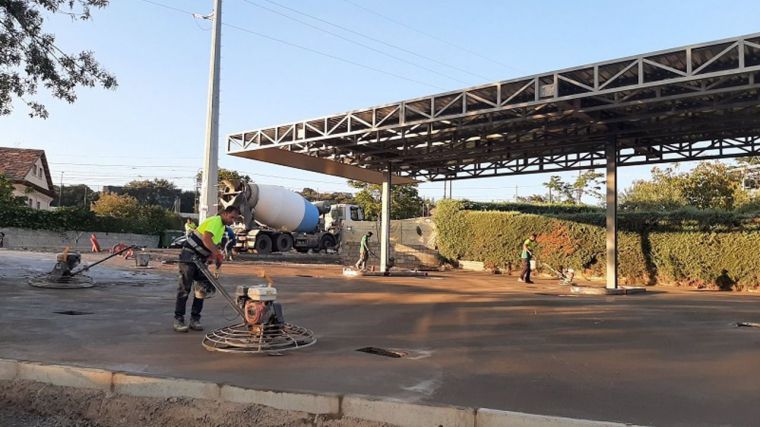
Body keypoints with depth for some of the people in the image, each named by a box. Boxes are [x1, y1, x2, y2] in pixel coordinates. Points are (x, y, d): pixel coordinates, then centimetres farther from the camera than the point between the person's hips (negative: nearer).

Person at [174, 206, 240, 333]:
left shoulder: (222, 226, 15)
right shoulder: (215, 221, -16)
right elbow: (206, 239, -32)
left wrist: (215, 256, 3)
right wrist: (218, 254, -32)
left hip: (200, 259, 9)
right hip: (189, 256, -9)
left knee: (203, 288, 4)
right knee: (184, 288, -5)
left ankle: (195, 319, 10)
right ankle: (178, 320, 2)